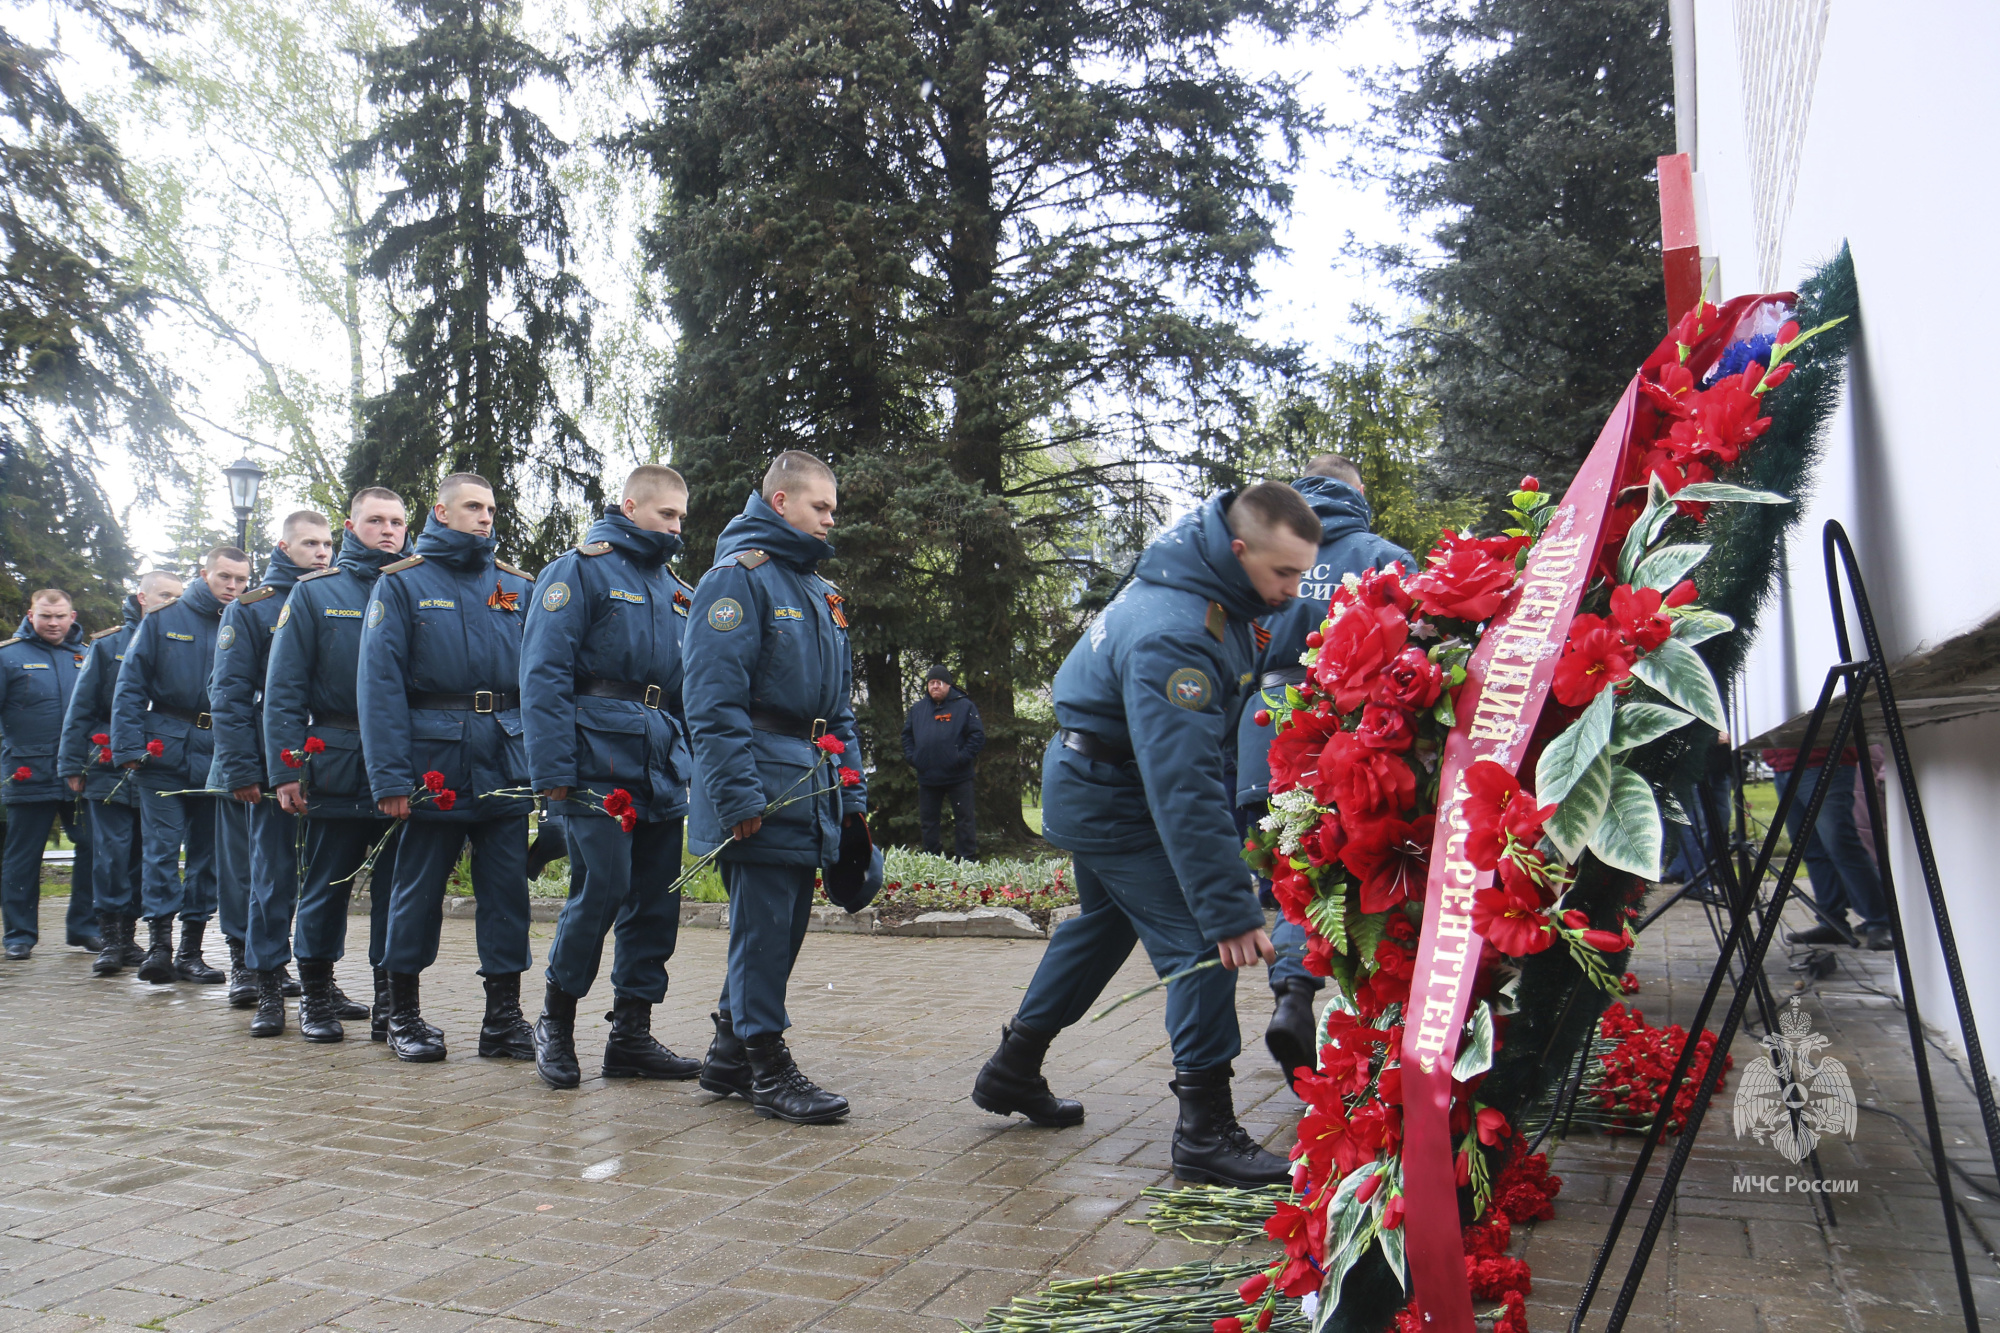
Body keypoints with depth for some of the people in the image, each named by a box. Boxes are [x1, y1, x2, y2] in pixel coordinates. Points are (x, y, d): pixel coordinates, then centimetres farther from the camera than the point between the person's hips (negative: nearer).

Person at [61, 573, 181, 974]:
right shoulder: (108, 646, 5)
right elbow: (80, 708, 5)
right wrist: (72, 765, 0)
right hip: (111, 771, -2)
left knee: (143, 855, 6)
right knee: (112, 853, -6)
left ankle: (128, 936, 16)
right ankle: (110, 939, 0)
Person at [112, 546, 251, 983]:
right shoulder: (163, 620, 5)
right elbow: (130, 687, 4)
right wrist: (130, 747, -6)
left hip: (219, 755, 2)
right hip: (166, 748, -1)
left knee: (209, 850, 5)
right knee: (162, 845, -7)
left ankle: (191, 948, 13)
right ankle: (159, 941, -2)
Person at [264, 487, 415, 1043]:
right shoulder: (315, 592, 7)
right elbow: (284, 689, 2)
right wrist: (285, 770, -6)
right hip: (337, 768, -1)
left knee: (397, 888, 4)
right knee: (326, 886, 8)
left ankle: (390, 1003, 14)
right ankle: (315, 996, 23)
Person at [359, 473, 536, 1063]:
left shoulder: (517, 587, 12)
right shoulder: (402, 583, 3)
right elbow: (379, 682, -5)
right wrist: (389, 774, -13)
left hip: (506, 760, 3)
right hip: (434, 761, -3)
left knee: (507, 888, 4)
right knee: (418, 887, 6)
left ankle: (504, 1015, 14)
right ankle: (405, 1014, 20)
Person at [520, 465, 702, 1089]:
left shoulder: (674, 589, 20)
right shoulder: (580, 570, -1)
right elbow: (543, 673, -9)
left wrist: (694, 764, 14)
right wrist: (553, 769, -15)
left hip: (661, 768, 7)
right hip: (598, 762, -7)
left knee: (656, 899, 6)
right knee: (601, 888, -10)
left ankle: (631, 1034, 17)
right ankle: (556, 1020, 11)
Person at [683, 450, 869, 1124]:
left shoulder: (820, 591, 21)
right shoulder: (738, 576, -7)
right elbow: (713, 698, -16)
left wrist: (852, 791, 17)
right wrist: (739, 795, -21)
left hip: (813, 788, 9)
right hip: (764, 786, -9)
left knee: (784, 924, 13)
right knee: (763, 926, -4)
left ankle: (729, 1053, 26)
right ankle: (765, 1064, 7)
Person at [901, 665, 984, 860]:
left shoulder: (965, 706, -2)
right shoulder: (917, 708, 11)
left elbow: (978, 736, -7)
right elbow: (907, 735, 17)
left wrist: (962, 757, -15)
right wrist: (911, 757, 2)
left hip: (958, 777, -4)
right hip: (927, 777, 4)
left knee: (964, 818, 1)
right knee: (928, 820, 11)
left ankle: (966, 860, 8)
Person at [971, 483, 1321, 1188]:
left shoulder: (1210, 579, -7)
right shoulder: (1170, 638, -35)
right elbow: (1183, 789, -39)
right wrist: (1231, 910, -39)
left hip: (1094, 785, 10)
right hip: (1109, 797, -10)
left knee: (1106, 923, 23)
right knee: (1198, 940, -13)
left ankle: (1012, 1070, 37)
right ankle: (1205, 1131, -5)